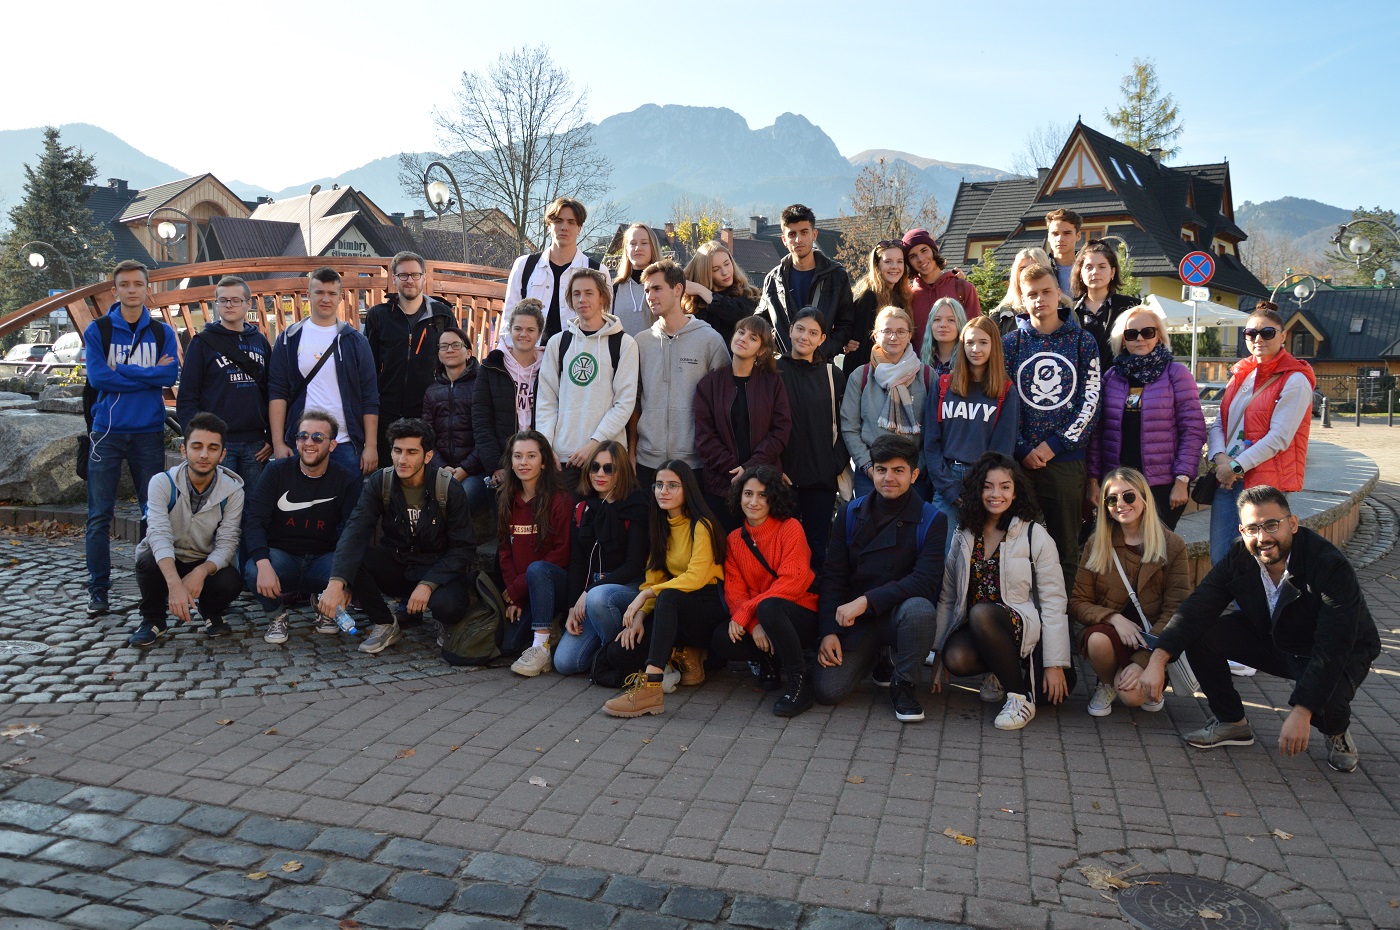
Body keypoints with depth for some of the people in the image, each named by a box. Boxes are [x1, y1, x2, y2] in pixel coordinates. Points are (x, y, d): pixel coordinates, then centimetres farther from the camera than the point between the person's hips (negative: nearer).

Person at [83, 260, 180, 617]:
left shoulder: (162, 332, 8)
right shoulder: (97, 330, 4)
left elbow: (170, 374, -7)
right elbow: (98, 376, -10)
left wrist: (121, 372, -10)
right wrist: (149, 374, -8)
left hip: (149, 432, 1)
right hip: (107, 431, -1)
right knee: (100, 515, 0)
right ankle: (98, 590, 7)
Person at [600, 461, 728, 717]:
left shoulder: (701, 525, -9)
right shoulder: (660, 527, 12)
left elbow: (696, 577, -21)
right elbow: (653, 578, 7)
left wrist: (646, 594, -21)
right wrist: (639, 616, -10)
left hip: (710, 607, -7)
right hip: (675, 610, 7)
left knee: (667, 597, -40)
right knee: (618, 653, -14)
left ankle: (651, 686, -46)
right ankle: (685, 655, 0)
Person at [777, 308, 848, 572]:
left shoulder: (833, 375, 8)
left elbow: (843, 425, 9)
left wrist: (839, 463, -2)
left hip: (823, 477, 1)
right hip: (783, 476, -1)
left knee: (817, 547, 5)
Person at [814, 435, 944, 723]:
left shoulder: (931, 520, -7)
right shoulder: (849, 514, 2)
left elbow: (926, 580, -19)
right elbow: (832, 575, 3)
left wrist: (867, 601, -26)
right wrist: (828, 631, -7)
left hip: (900, 615, -2)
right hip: (854, 622, 3)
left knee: (919, 608, -38)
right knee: (826, 690, -14)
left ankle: (903, 685, -10)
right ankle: (877, 658, 19)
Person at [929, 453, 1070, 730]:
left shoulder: (1035, 536, -4)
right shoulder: (964, 536, 7)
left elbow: (1053, 602, -5)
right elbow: (947, 598, 8)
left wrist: (1055, 665, -9)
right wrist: (937, 653, 4)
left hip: (1022, 627, -3)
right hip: (973, 629, 3)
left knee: (981, 614, -35)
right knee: (956, 659, -30)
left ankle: (1021, 697, -17)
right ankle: (996, 673, 5)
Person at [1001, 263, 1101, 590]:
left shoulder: (1082, 341, 6)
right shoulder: (1009, 343, 8)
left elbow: (1090, 402, 0)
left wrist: (1054, 445, -9)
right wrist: (1023, 450, -8)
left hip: (1067, 460, 0)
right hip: (1020, 461, 0)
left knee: (1066, 547, 4)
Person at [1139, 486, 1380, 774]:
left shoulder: (1330, 565, -31)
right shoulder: (1239, 558, -15)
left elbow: (1333, 646, -35)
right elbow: (1196, 609, -18)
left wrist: (1301, 713, -41)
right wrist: (1158, 660, -32)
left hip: (1342, 655, -4)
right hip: (1270, 640, 5)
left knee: (1325, 695, -37)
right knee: (1200, 634, -17)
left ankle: (1337, 731, 4)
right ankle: (1232, 722, 5)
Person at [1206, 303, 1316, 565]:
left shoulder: (1295, 381, -6)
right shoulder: (1241, 375, 15)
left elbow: (1279, 438, -14)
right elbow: (1219, 423, 11)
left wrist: (1236, 466, -14)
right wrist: (1220, 457, -7)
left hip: (1265, 483, -6)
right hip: (1226, 478, 6)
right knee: (1219, 557, 7)